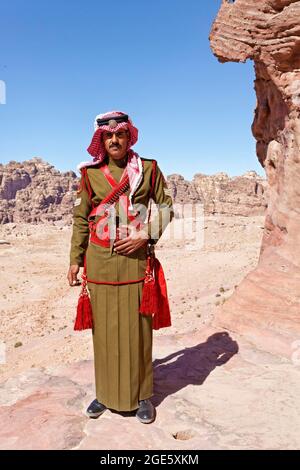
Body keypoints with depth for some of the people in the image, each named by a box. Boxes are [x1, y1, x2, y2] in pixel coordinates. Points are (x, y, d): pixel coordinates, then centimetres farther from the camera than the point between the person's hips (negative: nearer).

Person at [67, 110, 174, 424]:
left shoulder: (148, 169, 3)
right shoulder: (90, 173, 6)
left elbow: (166, 207, 6)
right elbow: (81, 219, 8)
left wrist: (146, 235, -10)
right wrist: (75, 260, 6)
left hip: (135, 259, -1)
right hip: (99, 261, 1)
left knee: (137, 327, 5)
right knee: (104, 328, 9)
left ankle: (142, 395, 23)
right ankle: (106, 393, 27)